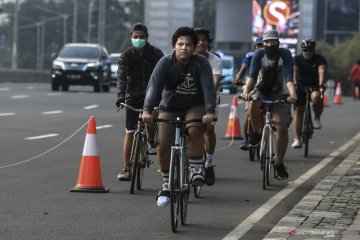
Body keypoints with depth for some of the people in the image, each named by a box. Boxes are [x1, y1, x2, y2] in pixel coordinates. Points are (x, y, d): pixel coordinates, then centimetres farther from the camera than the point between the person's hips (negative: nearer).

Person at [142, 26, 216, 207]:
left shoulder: (201, 63, -14)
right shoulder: (166, 63, -15)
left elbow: (208, 87, -25)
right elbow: (154, 86, -26)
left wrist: (210, 111, -42)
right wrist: (147, 110, -41)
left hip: (194, 107, -1)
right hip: (169, 108, 1)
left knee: (195, 130, -32)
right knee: (163, 146, -11)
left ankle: (196, 168, -11)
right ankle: (166, 186, 9)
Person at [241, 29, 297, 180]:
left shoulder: (285, 54, -18)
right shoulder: (259, 55, -14)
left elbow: (289, 76, -29)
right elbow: (252, 75, -26)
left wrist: (293, 94, -47)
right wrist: (246, 91, -46)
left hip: (280, 93, -1)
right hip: (262, 90, 1)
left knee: (282, 127, -12)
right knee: (253, 105, -35)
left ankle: (280, 163, 6)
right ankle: (257, 133, -6)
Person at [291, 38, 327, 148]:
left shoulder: (320, 59, -10)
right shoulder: (297, 59, -8)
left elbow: (322, 71, -28)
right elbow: (294, 72, -25)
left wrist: (321, 85, -46)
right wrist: (294, 84, -44)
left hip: (315, 86, -1)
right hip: (301, 86, 1)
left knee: (316, 97, -35)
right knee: (298, 110, -6)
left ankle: (317, 118, -9)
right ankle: (297, 139, -2)